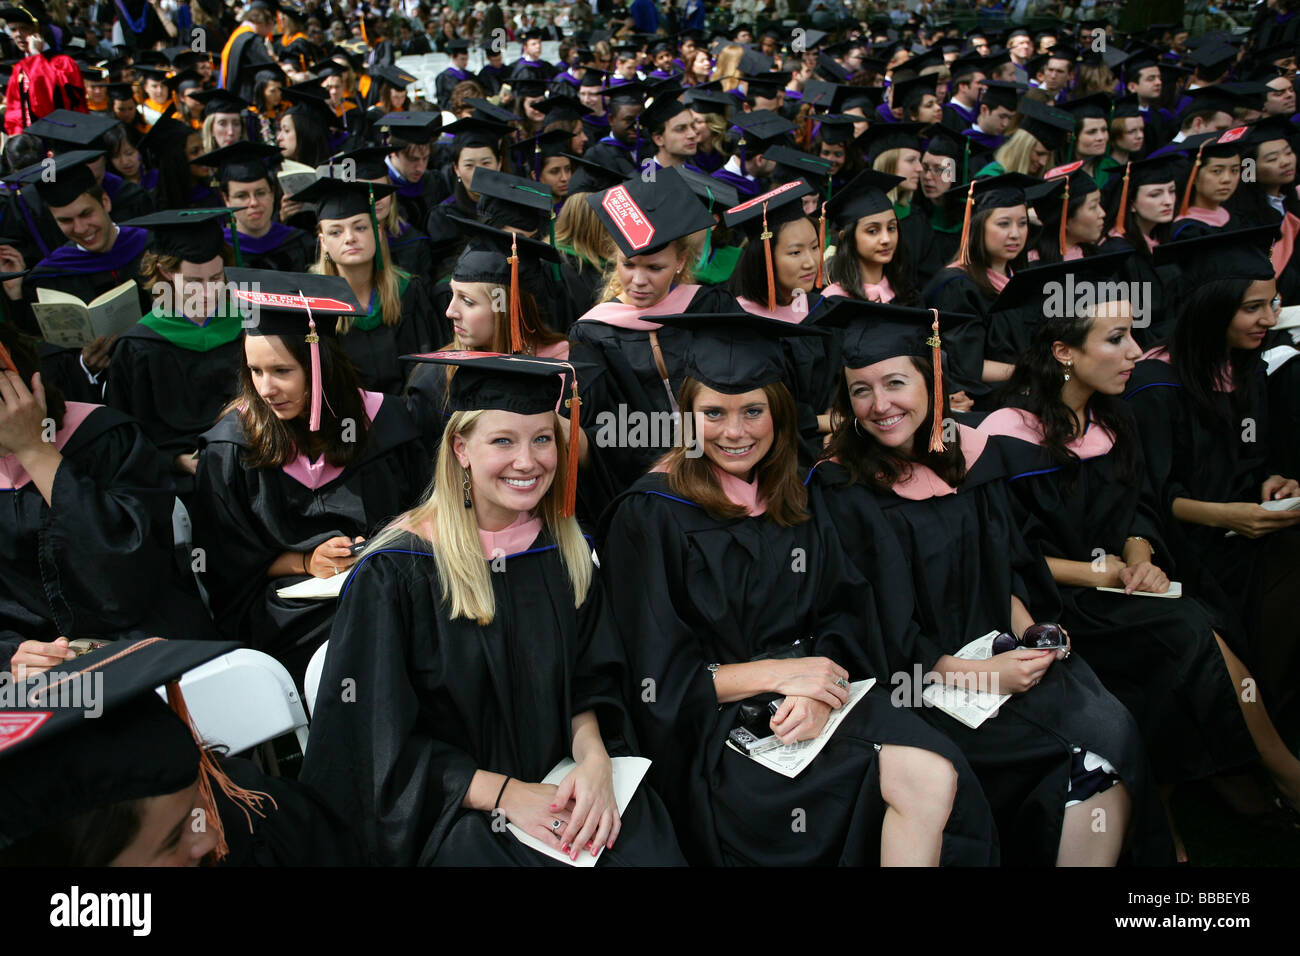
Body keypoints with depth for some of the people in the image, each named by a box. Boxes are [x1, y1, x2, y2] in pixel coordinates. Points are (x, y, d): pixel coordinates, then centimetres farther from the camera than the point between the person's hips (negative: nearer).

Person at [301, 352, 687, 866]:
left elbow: (588, 687, 9)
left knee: (653, 851, -19)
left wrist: (594, 760, -12)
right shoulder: (394, 572, -11)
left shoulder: (567, 553, 4)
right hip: (451, 808, -4)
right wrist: (504, 793, -18)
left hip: (559, 785, 4)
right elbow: (383, 743, -10)